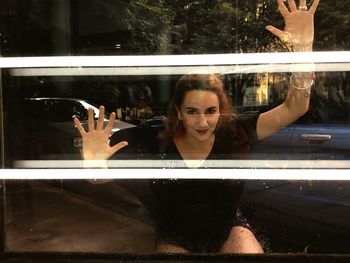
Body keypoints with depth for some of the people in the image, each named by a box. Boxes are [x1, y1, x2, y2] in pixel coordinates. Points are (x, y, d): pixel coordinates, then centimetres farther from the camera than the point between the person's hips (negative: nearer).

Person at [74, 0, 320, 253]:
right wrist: (94, 163, -42)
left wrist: (302, 45, -38)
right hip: (176, 240, 1)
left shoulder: (235, 134, -19)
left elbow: (294, 108, -25)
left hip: (229, 232, 0)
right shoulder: (158, 149, -20)